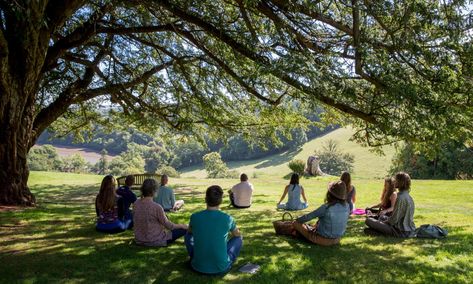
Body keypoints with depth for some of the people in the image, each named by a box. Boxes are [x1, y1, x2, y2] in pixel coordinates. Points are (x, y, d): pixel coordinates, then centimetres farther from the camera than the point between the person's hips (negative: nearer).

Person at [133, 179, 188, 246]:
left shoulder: (136, 203, -7)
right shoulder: (157, 207, -25)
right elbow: (168, 225, -14)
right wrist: (181, 225, 5)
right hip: (154, 241, -7)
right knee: (184, 229, 2)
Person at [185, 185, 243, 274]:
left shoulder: (195, 217, -9)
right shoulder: (228, 219, -11)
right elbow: (237, 235, 12)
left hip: (199, 267, 1)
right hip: (221, 268, -1)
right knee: (238, 239, 19)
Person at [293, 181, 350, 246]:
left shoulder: (326, 207, -27)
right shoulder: (346, 206, -9)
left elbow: (308, 216, -15)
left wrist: (297, 220, 5)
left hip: (323, 240, -6)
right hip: (337, 240, 6)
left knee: (296, 223, 8)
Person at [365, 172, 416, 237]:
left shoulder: (401, 197, -20)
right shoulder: (409, 197, 9)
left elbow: (394, 219, -19)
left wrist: (383, 222, -1)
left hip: (401, 232, -10)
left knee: (368, 220, -15)